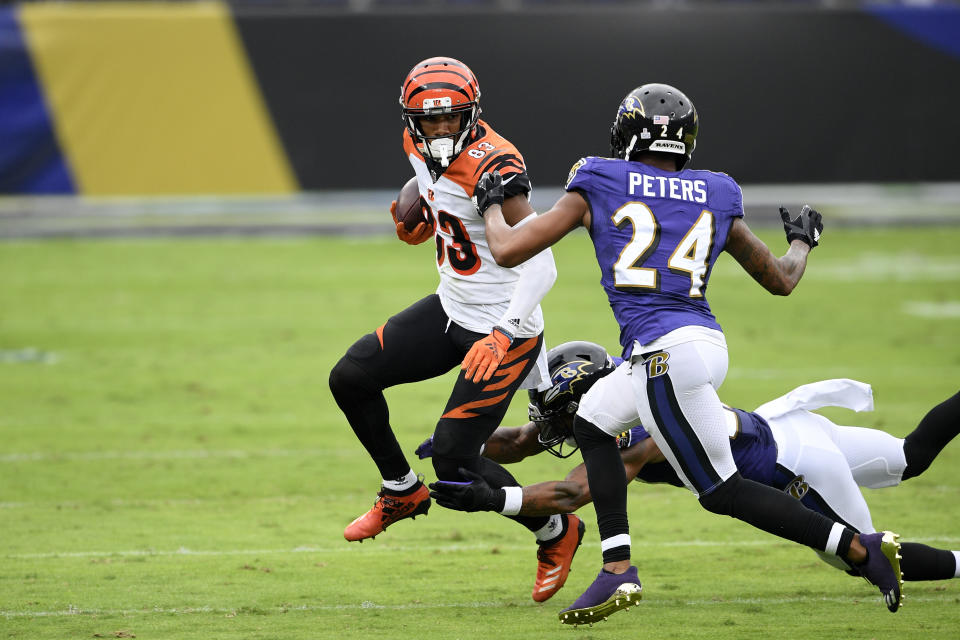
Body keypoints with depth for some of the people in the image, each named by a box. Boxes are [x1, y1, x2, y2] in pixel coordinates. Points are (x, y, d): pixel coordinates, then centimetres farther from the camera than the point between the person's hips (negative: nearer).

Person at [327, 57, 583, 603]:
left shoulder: (494, 167, -27)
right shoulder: (421, 146, -2)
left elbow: (541, 261, -33)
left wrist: (504, 334, -39)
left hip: (501, 328, -8)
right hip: (451, 310, 8)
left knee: (454, 460, -9)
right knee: (350, 379, 3)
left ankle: (556, 532, 13)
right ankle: (402, 492, 24)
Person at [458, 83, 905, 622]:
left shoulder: (598, 188, 3)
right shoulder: (716, 199, 14)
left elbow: (508, 251, 4)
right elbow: (782, 279, 24)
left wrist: (492, 207, 25)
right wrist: (802, 242, 46)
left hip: (668, 355, -7)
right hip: (706, 342, 7)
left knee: (722, 490, 2)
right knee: (592, 422, 25)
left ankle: (863, 549, -3)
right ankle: (618, 570, 16)